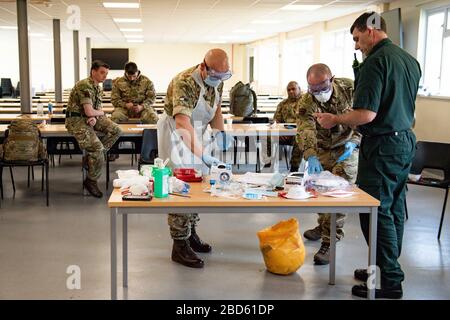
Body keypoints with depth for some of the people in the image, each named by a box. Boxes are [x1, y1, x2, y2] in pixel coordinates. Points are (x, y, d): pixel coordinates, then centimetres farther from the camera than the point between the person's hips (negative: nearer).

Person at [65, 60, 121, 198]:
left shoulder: (98, 88, 12)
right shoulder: (85, 86, -19)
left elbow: (98, 110, 15)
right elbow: (89, 112, -25)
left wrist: (94, 117, -10)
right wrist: (100, 113, -3)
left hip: (89, 119, 9)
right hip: (76, 120, -9)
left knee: (115, 130, -5)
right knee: (98, 147, -23)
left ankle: (90, 157, -1)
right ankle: (91, 181, -3)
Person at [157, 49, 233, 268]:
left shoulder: (217, 81, -5)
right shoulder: (184, 83, -31)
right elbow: (182, 124, -40)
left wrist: (220, 131, -5)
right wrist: (201, 155, -46)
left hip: (198, 133, 8)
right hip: (176, 134, -8)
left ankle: (191, 233, 27)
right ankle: (180, 246, -1)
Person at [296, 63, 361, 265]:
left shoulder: (349, 89, -18)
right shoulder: (306, 103, -17)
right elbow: (305, 131, -30)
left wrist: (354, 141, -24)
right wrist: (310, 156, -47)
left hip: (348, 148, -3)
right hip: (323, 150, 3)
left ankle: (330, 241, -14)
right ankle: (324, 225, 37)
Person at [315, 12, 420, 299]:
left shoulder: (375, 62, -17)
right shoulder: (410, 60, 11)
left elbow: (367, 114, -23)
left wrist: (334, 120, -8)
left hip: (382, 146, -9)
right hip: (406, 141, 9)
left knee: (377, 212, -2)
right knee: (395, 209, 15)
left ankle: (391, 281, 3)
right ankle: (388, 268, 26)